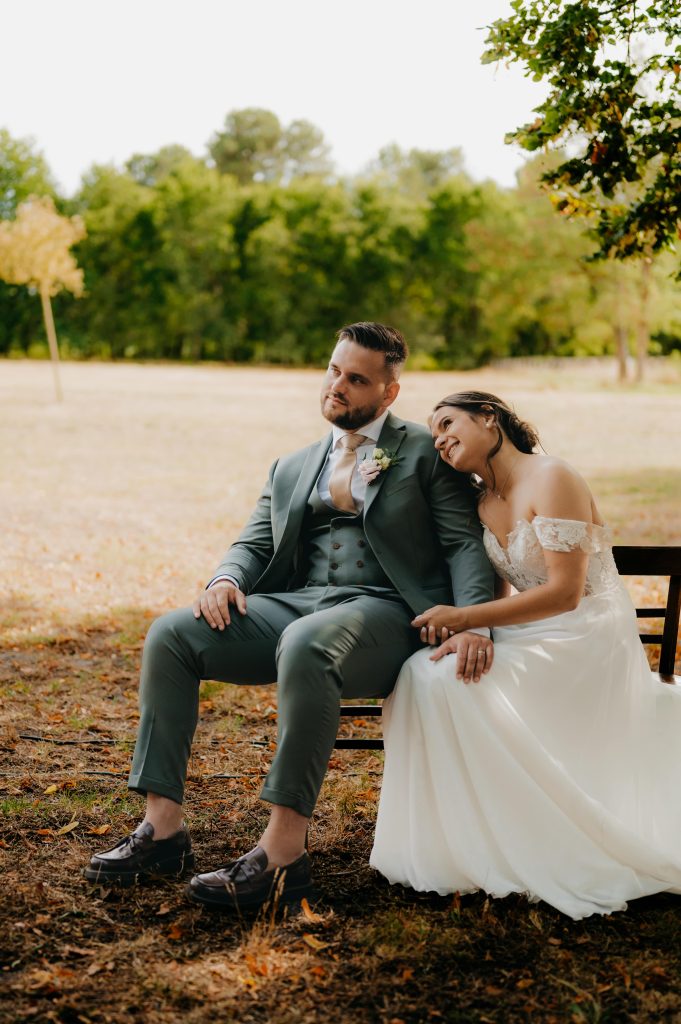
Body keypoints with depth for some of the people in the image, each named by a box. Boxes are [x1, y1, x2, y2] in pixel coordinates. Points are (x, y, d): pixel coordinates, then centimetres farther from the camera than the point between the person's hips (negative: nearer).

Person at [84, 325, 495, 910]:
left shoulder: (426, 454, 9)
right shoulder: (292, 469, 25)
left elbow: (465, 544, 0)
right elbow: (254, 543, 20)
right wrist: (226, 579, -5)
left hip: (382, 613, -5)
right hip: (292, 607, 6)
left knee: (305, 646, -39)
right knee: (171, 635, -16)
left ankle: (283, 853, -35)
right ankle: (162, 829, -15)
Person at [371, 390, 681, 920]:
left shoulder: (551, 479, -15)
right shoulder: (483, 501, 11)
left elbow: (564, 593, -20)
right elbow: (498, 593, 10)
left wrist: (464, 618, -21)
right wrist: (464, 632, -13)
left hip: (585, 643, -8)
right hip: (533, 639, 8)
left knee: (442, 680, -24)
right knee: (423, 672, -13)